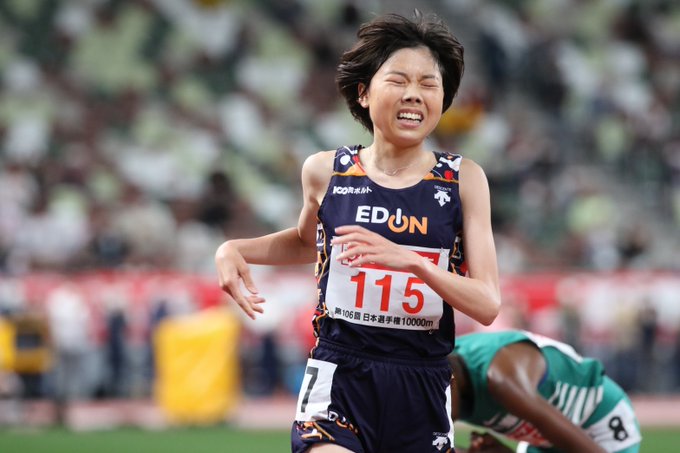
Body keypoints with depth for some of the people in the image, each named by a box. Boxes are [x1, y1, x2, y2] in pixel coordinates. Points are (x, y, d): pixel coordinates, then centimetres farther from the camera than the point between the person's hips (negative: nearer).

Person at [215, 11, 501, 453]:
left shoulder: (464, 180, 0)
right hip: (338, 380, -1)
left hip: (423, 389, 1)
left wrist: (413, 261, -21)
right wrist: (236, 250, 8)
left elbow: (488, 304, -5)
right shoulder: (326, 172, 3)